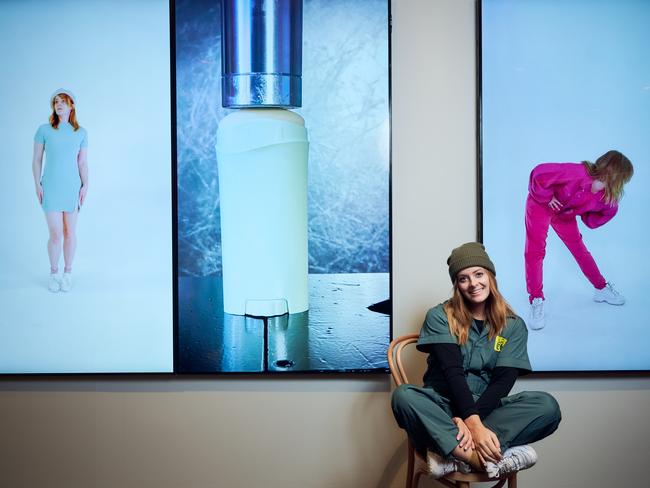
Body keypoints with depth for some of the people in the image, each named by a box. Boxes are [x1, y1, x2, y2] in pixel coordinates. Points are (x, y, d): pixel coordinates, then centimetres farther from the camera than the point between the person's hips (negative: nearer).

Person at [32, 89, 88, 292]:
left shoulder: (81, 133, 4)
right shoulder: (44, 130, -1)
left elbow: (83, 163, 6)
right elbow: (36, 160, 2)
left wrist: (85, 186, -4)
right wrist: (37, 185, -5)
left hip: (72, 188, 1)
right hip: (50, 189, -1)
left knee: (70, 233, 5)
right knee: (56, 235, -5)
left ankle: (68, 273, 21)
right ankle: (53, 274, 15)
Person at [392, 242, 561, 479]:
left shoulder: (513, 326, 5)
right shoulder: (440, 317, 0)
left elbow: (503, 381, -5)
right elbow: (452, 372, -13)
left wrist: (470, 420, -23)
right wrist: (474, 423, -28)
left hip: (487, 407, 2)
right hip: (444, 405, -2)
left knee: (547, 405, -26)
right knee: (403, 396, -34)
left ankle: (453, 452, -33)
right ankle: (484, 457, -38)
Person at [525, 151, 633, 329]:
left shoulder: (604, 195, -14)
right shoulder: (578, 173, -38)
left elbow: (590, 220, 0)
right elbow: (539, 174, -38)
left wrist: (611, 207, -11)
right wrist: (547, 197, -28)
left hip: (564, 213, 7)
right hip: (540, 205, -6)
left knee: (579, 249, 13)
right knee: (535, 251, -13)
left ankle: (602, 289, 29)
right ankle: (536, 301, -6)